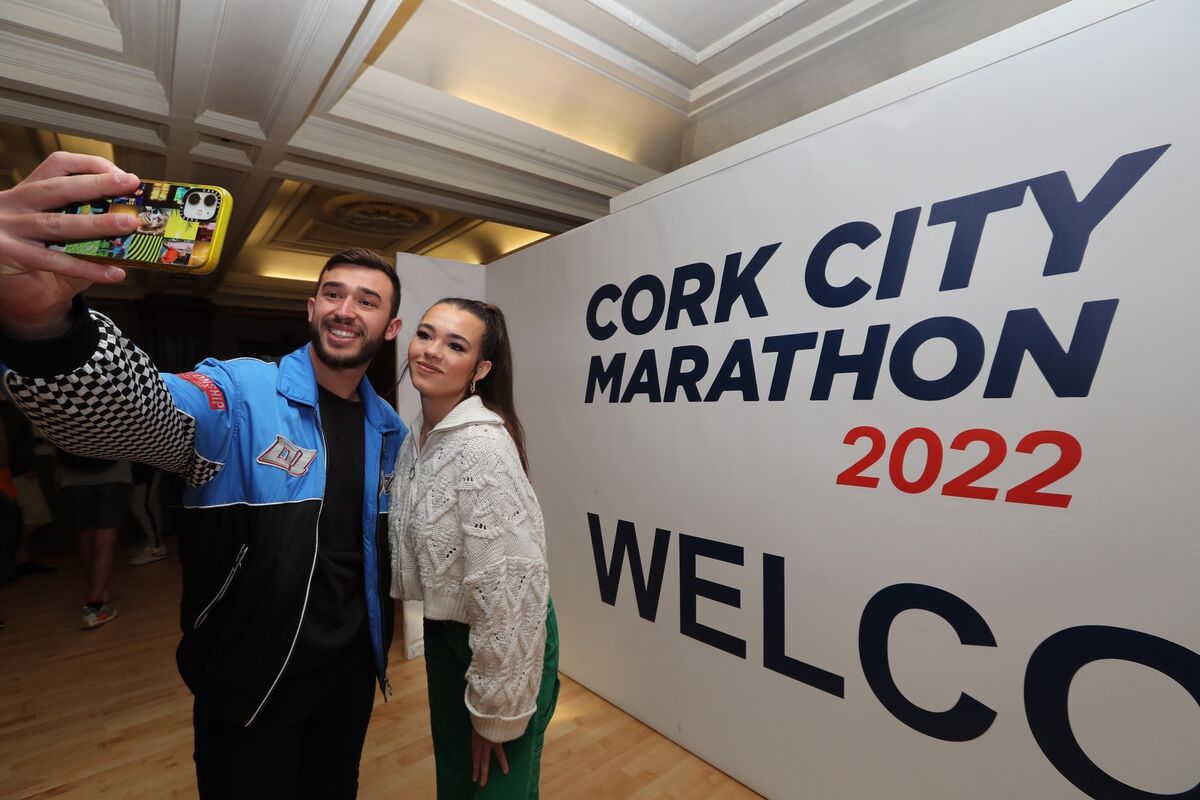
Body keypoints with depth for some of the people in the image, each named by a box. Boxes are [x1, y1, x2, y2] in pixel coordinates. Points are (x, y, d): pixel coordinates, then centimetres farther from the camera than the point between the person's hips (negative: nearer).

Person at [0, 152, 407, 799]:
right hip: (249, 683, -4)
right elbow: (131, 413, -36)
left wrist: (380, 636, 6)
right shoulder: (241, 395, -16)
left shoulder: (389, 429, 0)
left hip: (350, 673, 5)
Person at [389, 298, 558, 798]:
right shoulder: (418, 437, -1)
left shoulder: (483, 445, -28)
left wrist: (495, 712, -17)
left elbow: (509, 584, -28)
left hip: (502, 644, -7)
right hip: (443, 632, 8)